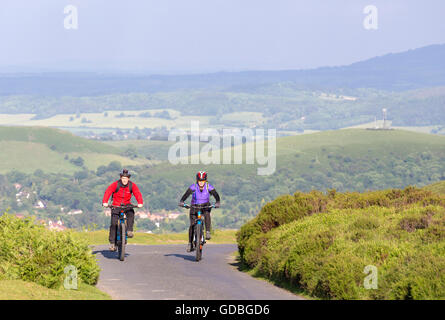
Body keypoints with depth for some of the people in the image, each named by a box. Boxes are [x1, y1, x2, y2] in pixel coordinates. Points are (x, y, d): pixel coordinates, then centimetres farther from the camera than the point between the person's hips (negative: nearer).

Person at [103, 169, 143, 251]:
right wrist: (105, 202, -41)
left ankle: (129, 231, -26)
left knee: (131, 213, -33)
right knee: (114, 223, -14)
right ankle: (112, 243, -7)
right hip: (116, 205, -1)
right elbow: (108, 192, -24)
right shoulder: (115, 184, -13)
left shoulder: (132, 185, -9)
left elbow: (137, 193, -20)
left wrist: (140, 203, -39)